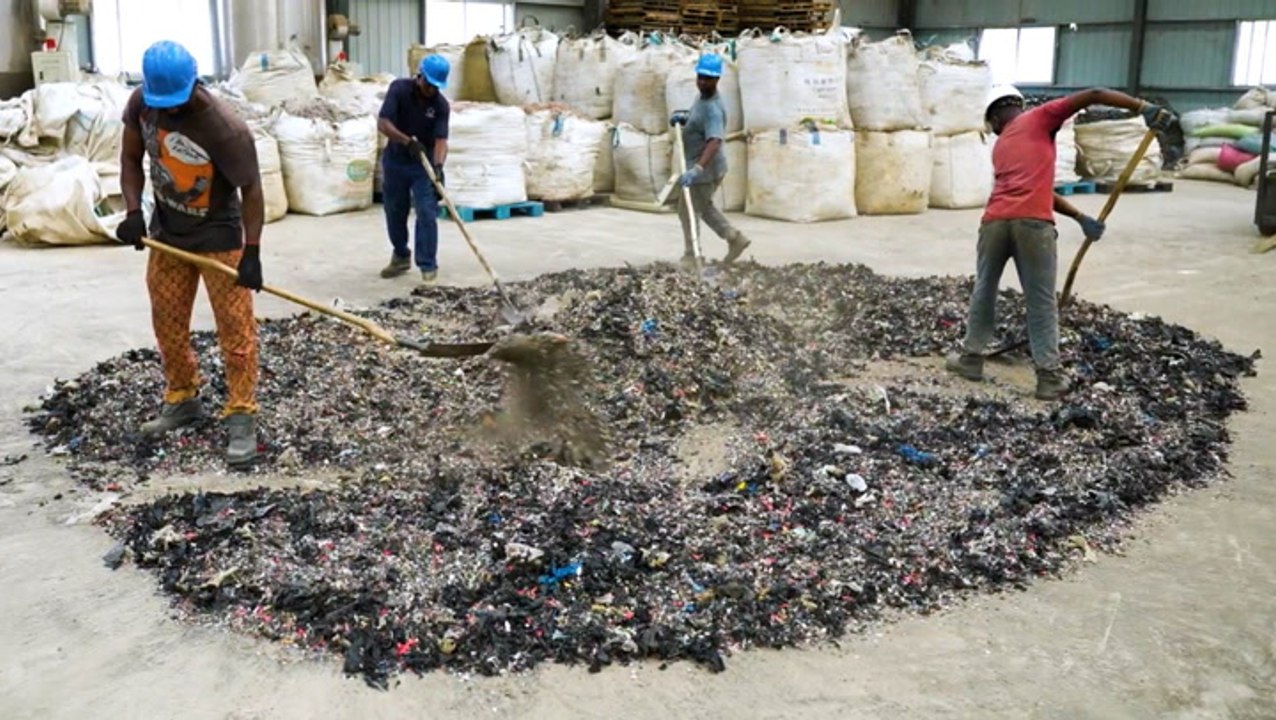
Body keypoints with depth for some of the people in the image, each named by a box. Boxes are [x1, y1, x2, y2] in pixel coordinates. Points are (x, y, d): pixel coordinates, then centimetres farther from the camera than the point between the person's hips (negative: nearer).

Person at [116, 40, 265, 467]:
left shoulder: (227, 130, -29)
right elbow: (131, 157, 2)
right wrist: (133, 211, -11)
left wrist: (252, 253, -26)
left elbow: (251, 190, -22)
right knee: (167, 322, 14)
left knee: (234, 328, -5)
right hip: (166, 230, 6)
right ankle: (182, 400, 32)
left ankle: (241, 417, 3)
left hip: (218, 235, -6)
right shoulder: (141, 102, -11)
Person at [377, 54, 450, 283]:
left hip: (424, 165, -1)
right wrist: (408, 141, -34)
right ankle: (401, 256, 30)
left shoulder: (441, 105, -14)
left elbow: (441, 140, -22)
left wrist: (438, 165, -41)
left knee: (427, 213, -9)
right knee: (394, 213, 11)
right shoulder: (399, 89, -15)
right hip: (395, 161, 1)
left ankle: (428, 265, -2)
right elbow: (382, 124, -21)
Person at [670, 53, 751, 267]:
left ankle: (691, 257, 15)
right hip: (707, 168, 10)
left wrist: (697, 169, -51)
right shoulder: (702, 97, 3)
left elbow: (714, 142, -40)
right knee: (704, 207, 24)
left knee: (688, 211, 3)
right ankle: (735, 238, 28)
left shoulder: (713, 109, -27)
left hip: (706, 169, -10)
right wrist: (683, 117, 2)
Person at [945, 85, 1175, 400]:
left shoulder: (1000, 146, 29)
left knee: (984, 291, 21)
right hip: (1033, 223, -4)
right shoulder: (1039, 117, 16)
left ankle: (971, 358, 30)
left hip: (995, 221, 4)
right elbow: (1093, 96, 6)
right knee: (1042, 302, 4)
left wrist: (1080, 217, 29)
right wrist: (1145, 108, 7)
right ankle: (1049, 376, 6)